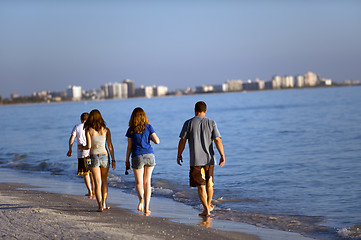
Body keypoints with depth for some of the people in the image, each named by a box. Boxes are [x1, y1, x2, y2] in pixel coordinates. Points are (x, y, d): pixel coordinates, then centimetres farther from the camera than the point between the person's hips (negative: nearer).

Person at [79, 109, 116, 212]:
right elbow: (110, 146, 1)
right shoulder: (106, 130, 3)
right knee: (104, 181, 20)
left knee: (98, 183, 2)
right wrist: (113, 160, 5)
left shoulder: (88, 130, -3)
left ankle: (100, 206, -2)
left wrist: (81, 147, 13)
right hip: (105, 156, 2)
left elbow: (89, 146, -8)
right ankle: (104, 203, 19)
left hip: (94, 157, -2)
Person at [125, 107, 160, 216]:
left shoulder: (131, 130, 1)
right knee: (147, 182, 10)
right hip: (149, 156, 2)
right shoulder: (148, 127, 3)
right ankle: (146, 209, 8)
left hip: (137, 157, -1)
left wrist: (127, 160, 9)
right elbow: (157, 141, -3)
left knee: (139, 183, 6)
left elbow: (129, 146, 1)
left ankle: (141, 198, -26)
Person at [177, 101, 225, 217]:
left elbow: (182, 141, -3)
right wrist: (222, 156, -5)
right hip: (209, 159, 2)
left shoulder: (188, 123, -3)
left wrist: (179, 155, 9)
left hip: (196, 160, -2)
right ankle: (209, 205, 33)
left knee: (201, 186, 1)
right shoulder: (211, 123, 0)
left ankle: (206, 210, -4)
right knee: (209, 184, 19)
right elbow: (218, 140, -6)